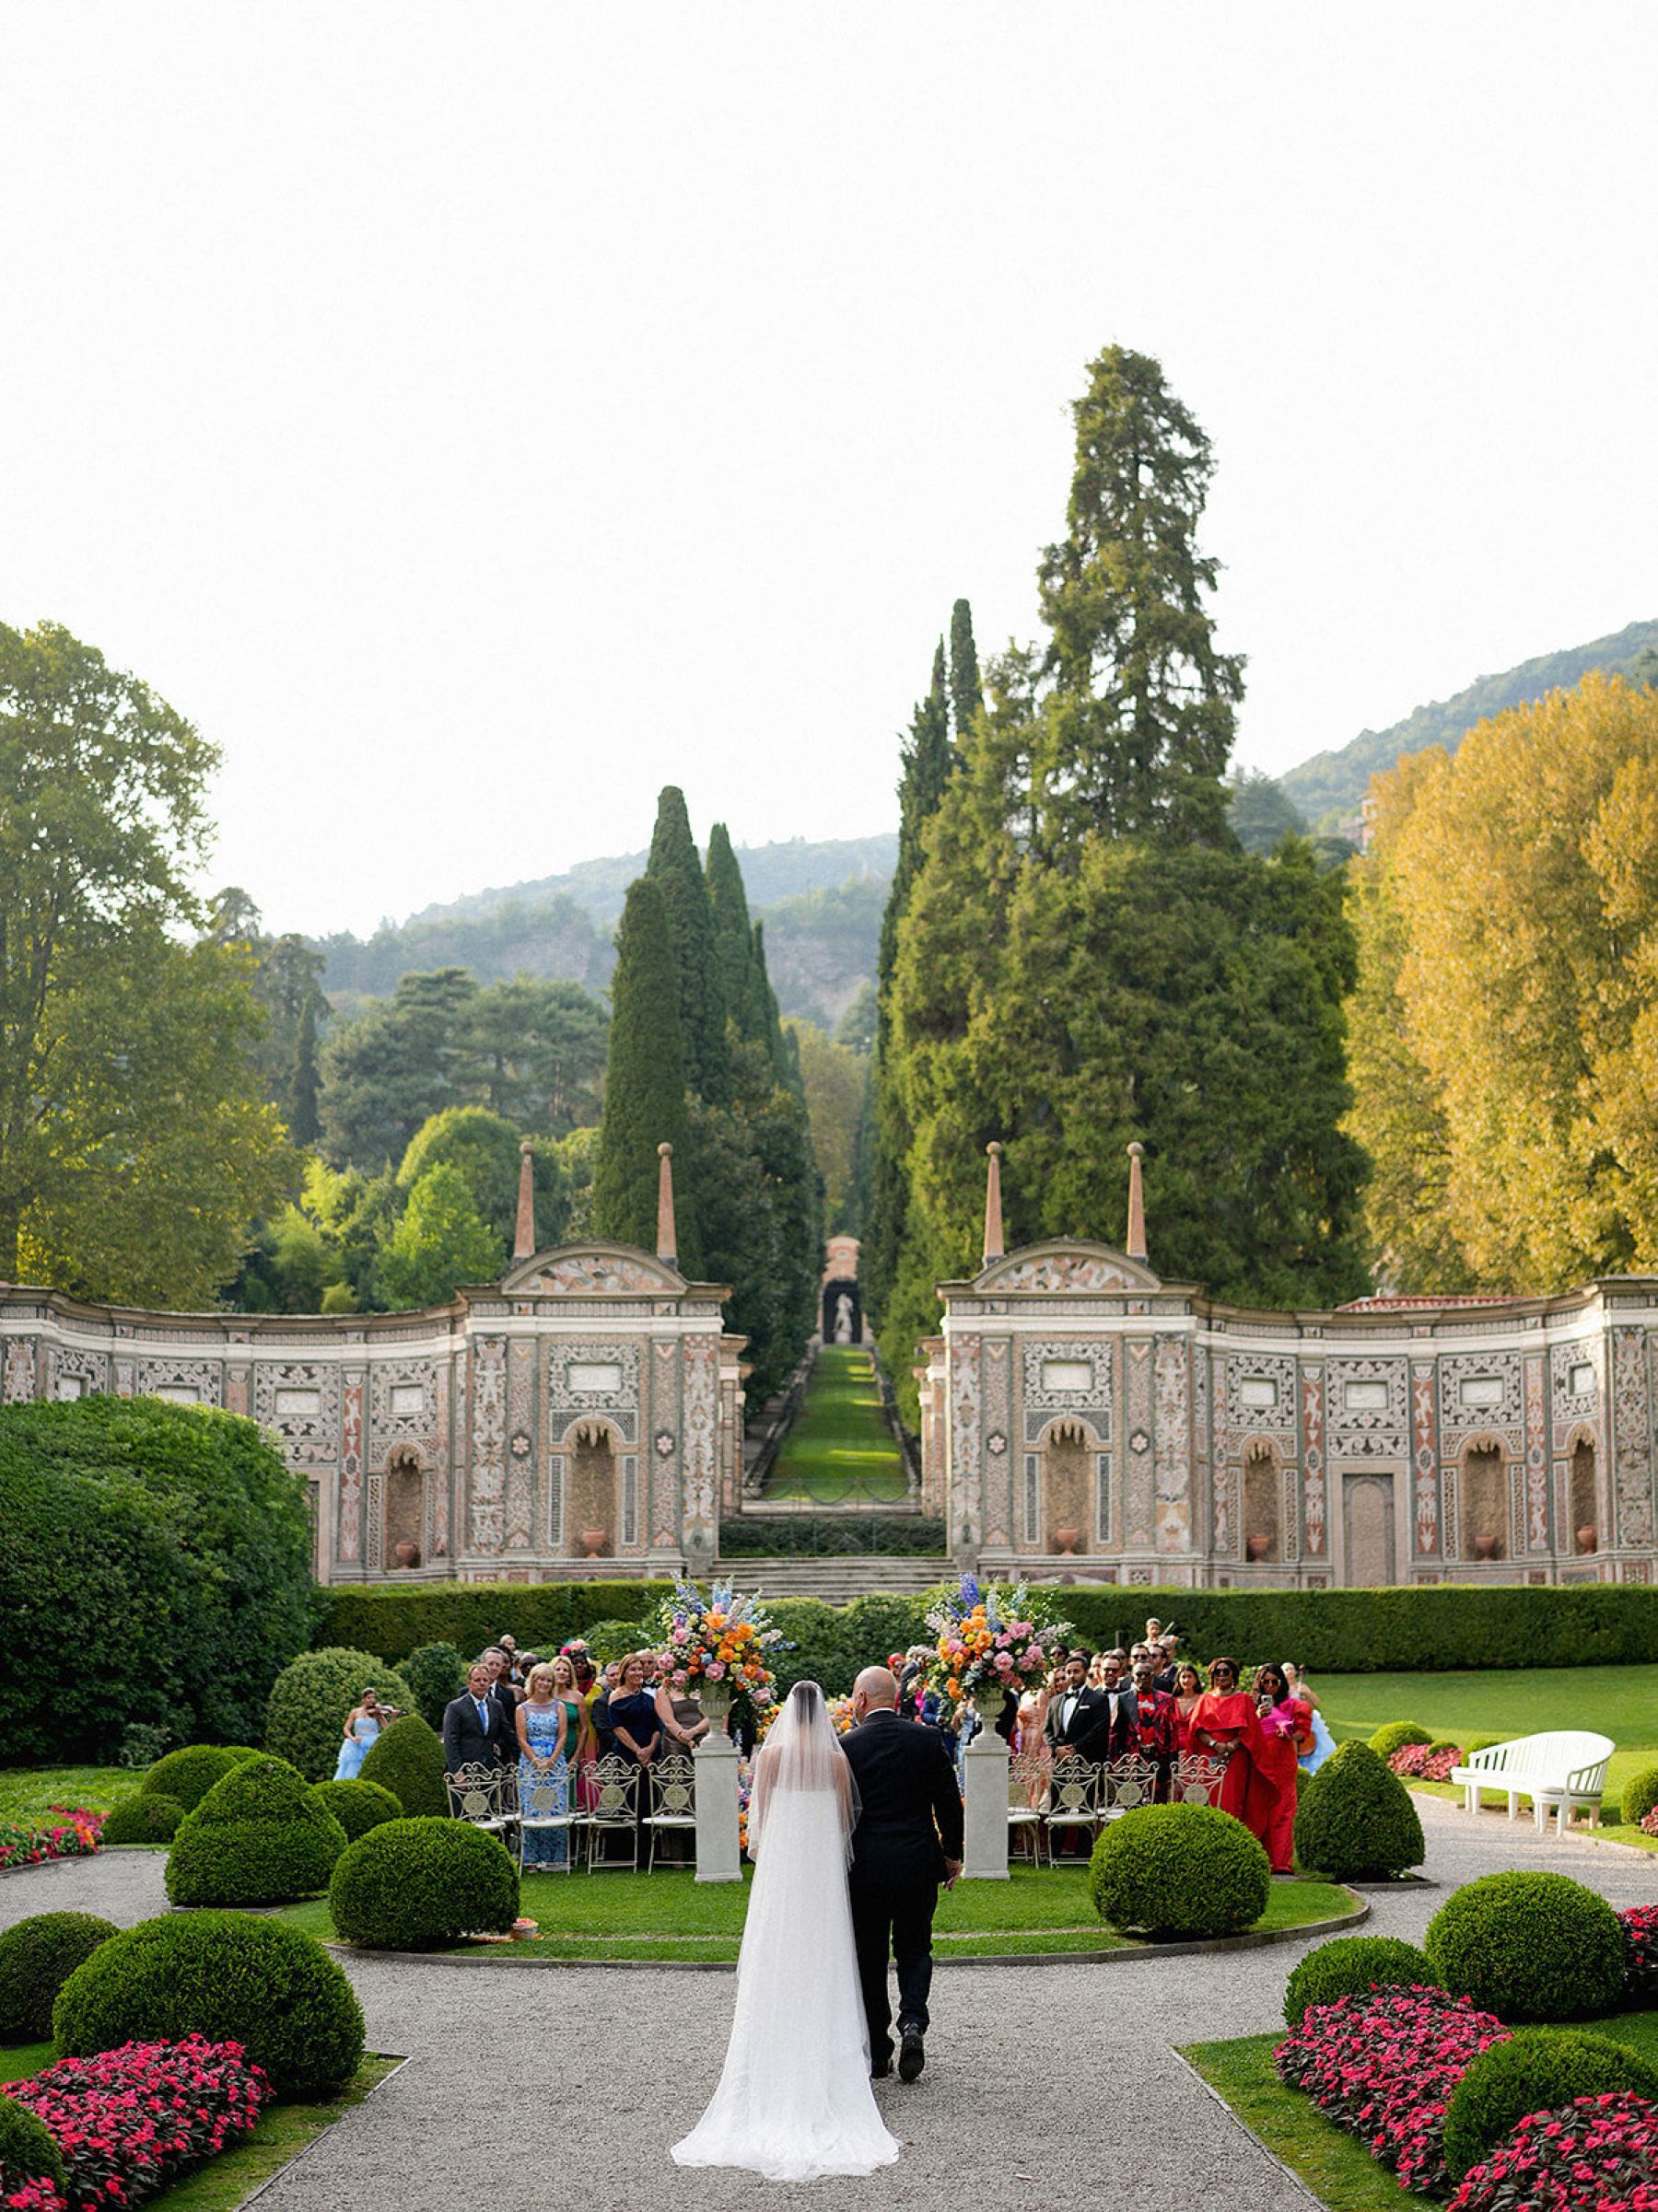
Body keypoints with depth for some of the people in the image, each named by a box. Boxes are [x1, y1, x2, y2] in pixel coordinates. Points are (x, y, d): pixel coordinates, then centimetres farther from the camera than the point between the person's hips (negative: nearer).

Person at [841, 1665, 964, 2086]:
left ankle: (877, 2052, 14)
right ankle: (913, 2023, -7)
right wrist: (952, 1854, 16)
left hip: (864, 1866, -2)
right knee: (914, 1949, 16)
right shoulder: (928, 1740, -2)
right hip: (919, 1865, 2)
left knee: (869, 1957, 10)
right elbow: (950, 1803, 3)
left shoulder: (846, 1746, -8)